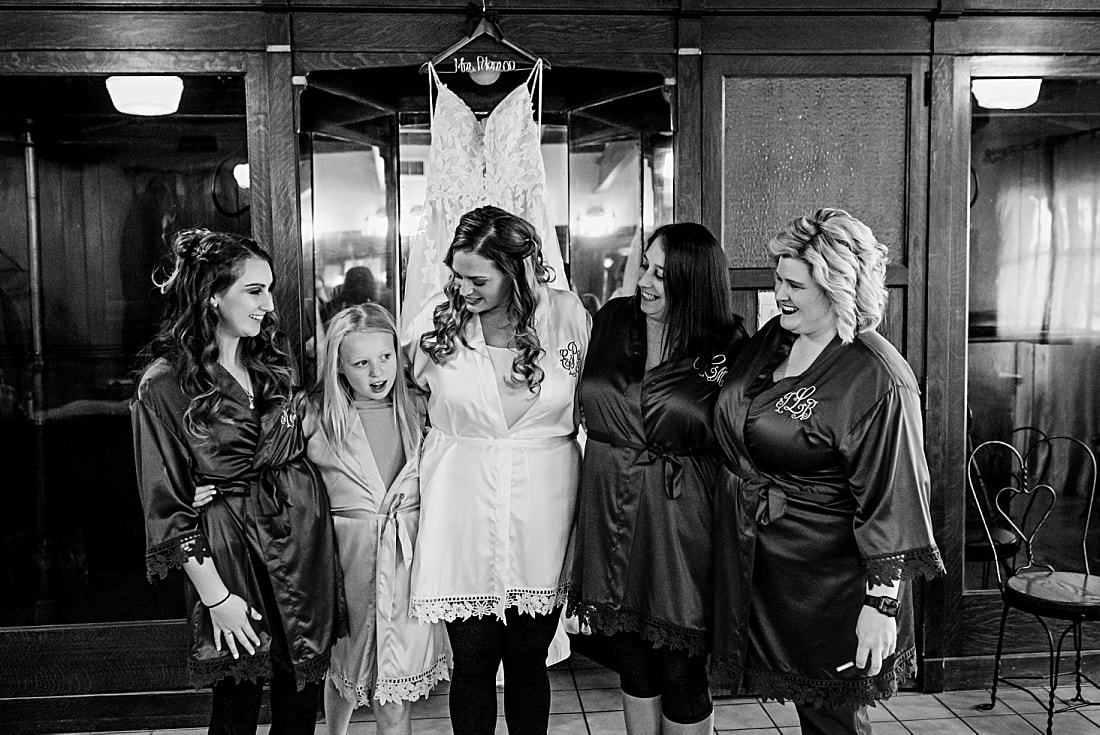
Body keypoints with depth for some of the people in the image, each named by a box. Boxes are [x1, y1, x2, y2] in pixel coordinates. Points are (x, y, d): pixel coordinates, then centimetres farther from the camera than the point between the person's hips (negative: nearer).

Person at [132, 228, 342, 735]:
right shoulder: (164, 384, -11)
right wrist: (216, 597, -11)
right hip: (230, 545, -5)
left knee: (302, 694, 12)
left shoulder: (272, 361, 7)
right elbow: (168, 506, -10)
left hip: (303, 527, 5)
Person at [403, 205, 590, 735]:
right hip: (461, 512, 0)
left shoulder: (567, 315, -3)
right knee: (472, 664, 8)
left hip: (541, 514, 0)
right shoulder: (435, 320, -4)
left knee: (528, 662, 13)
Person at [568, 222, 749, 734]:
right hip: (609, 517, 4)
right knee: (630, 657, 17)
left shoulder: (727, 347, -8)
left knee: (680, 669, 8)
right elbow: (579, 405, 12)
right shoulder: (612, 320, 3)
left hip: (679, 527, -4)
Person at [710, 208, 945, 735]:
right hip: (753, 562, 7)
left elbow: (889, 500, -21)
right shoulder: (774, 338, 2)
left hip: (825, 583, -7)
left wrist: (881, 604, -21)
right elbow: (737, 439, 16)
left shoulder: (875, 380, -22)